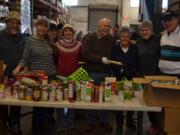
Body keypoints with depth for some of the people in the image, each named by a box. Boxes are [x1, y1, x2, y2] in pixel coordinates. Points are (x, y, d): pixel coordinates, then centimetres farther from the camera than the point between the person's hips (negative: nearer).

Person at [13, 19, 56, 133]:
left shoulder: (49, 41, 11)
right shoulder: (29, 40, -1)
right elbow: (25, 59, -5)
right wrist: (18, 67, -20)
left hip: (50, 75, 4)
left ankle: (43, 125, 28)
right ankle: (36, 127, 23)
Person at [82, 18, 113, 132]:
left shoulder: (111, 39, 8)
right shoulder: (91, 38, -3)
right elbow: (85, 54, -14)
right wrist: (101, 59, -19)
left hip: (106, 73, 3)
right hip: (92, 73, -3)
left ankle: (104, 120, 27)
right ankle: (91, 122, 22)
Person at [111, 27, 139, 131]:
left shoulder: (134, 48, 5)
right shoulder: (115, 48, 2)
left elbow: (137, 63, 4)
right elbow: (112, 64, -3)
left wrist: (133, 71, -15)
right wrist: (121, 70, -17)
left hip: (132, 79, 1)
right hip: (118, 78, -1)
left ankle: (129, 120, 27)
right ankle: (119, 122, 22)